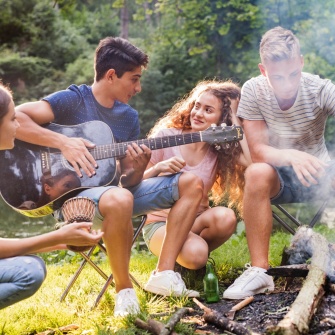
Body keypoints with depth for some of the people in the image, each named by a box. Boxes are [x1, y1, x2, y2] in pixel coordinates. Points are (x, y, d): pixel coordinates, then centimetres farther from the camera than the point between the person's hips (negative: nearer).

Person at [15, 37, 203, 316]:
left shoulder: (129, 116, 12)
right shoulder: (73, 100, -8)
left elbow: (127, 181, 10)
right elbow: (12, 118, -22)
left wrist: (138, 168, -14)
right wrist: (64, 142, -26)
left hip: (114, 190, 8)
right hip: (73, 194, -7)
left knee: (191, 183, 0)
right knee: (119, 199, -41)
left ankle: (165, 273, -7)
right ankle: (124, 289, -21)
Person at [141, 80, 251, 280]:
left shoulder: (221, 151, -2)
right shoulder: (166, 136, -8)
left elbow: (253, 162, -23)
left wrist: (235, 120, -15)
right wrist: (157, 169, -27)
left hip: (197, 221, 3)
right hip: (161, 223, -3)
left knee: (226, 217, -31)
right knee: (195, 254, -34)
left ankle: (194, 246, -2)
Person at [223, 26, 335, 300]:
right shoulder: (254, 90, -13)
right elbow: (258, 152, -16)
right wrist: (291, 156, -38)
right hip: (280, 178, 0)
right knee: (257, 174, -35)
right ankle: (259, 270, -30)